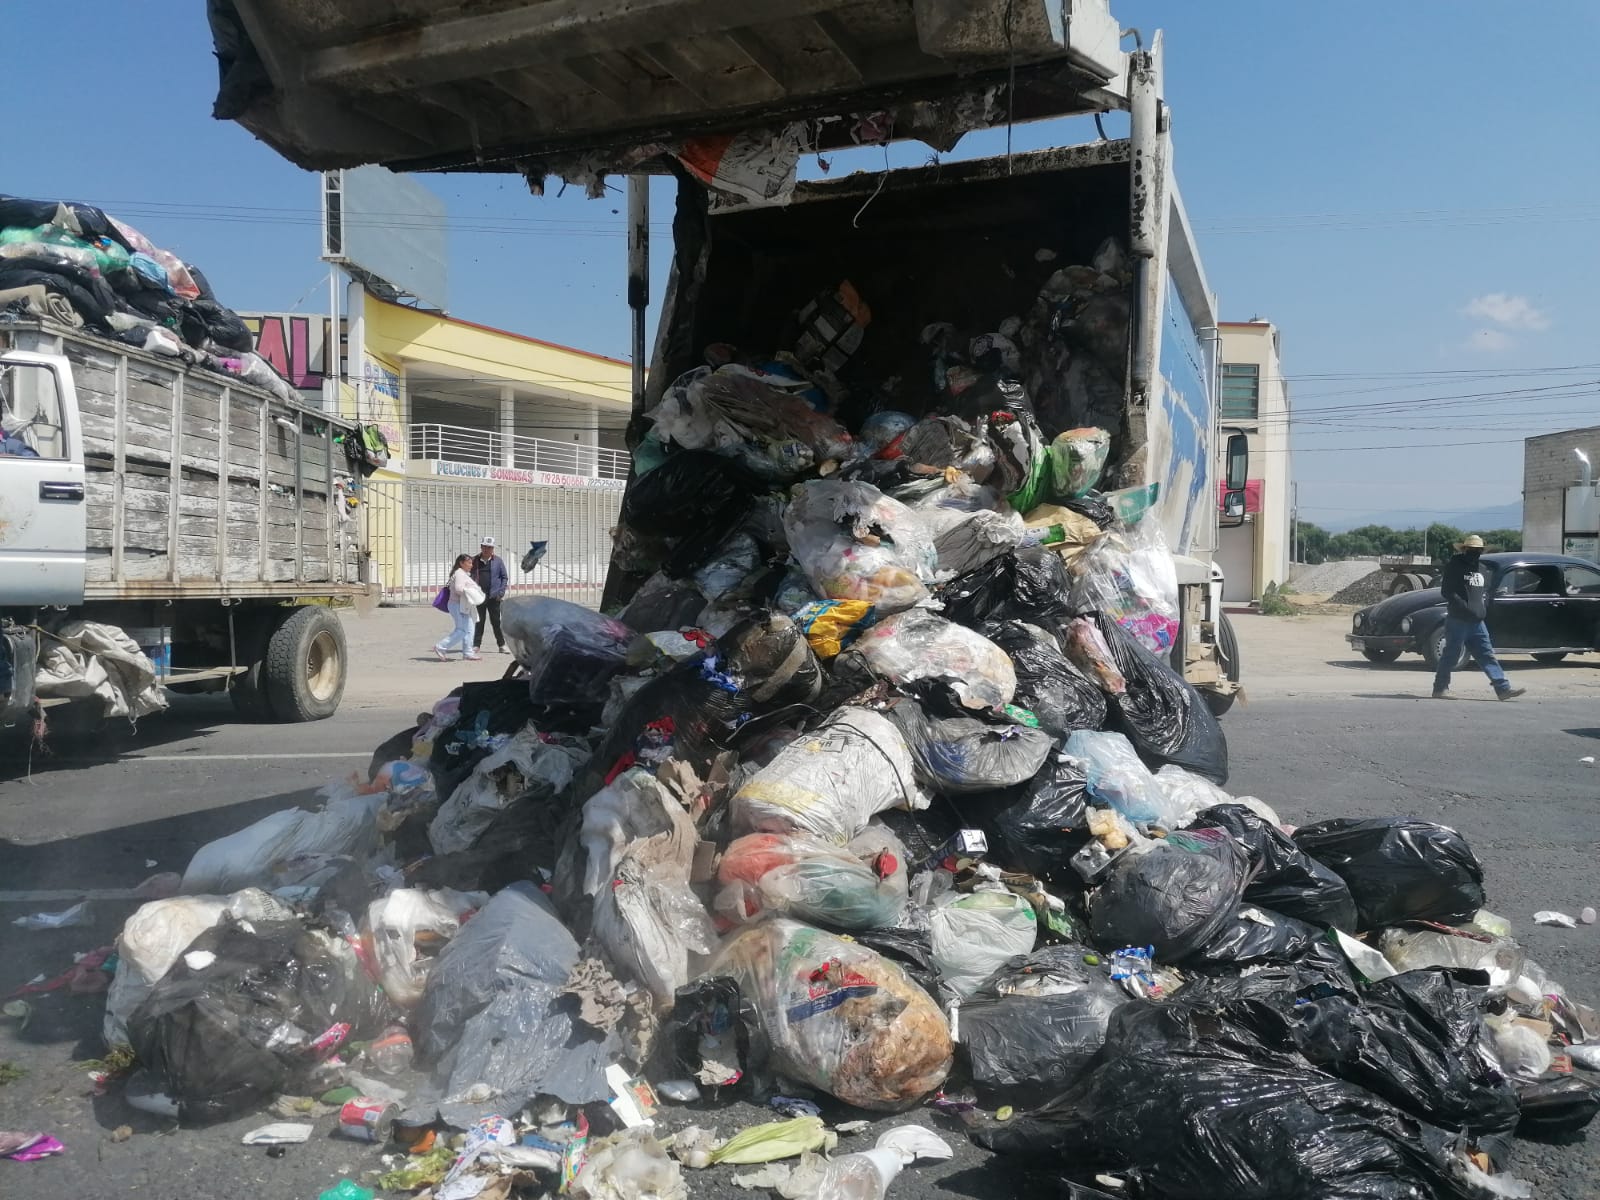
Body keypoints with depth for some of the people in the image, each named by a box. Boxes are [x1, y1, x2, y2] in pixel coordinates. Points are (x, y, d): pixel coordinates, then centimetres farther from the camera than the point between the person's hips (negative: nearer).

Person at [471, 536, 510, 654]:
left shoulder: (498, 560, 2)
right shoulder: (475, 561, 6)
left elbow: (505, 577, 4)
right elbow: (472, 577, 14)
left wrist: (501, 592, -6)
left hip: (494, 597, -1)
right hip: (479, 596, 1)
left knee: (497, 621, 1)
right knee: (479, 622, 5)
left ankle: (502, 645, 7)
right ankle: (476, 645, 12)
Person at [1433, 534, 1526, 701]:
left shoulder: (1481, 568, 17)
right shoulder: (1454, 566, -5)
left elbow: (1486, 590, 26)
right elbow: (1447, 590, -13)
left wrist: (1484, 605, 6)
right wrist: (1465, 606, -19)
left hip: (1477, 622, 7)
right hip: (1458, 620, -7)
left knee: (1488, 655, 4)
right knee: (1451, 655, -1)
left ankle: (1504, 688, 1)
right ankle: (1440, 689, 7)